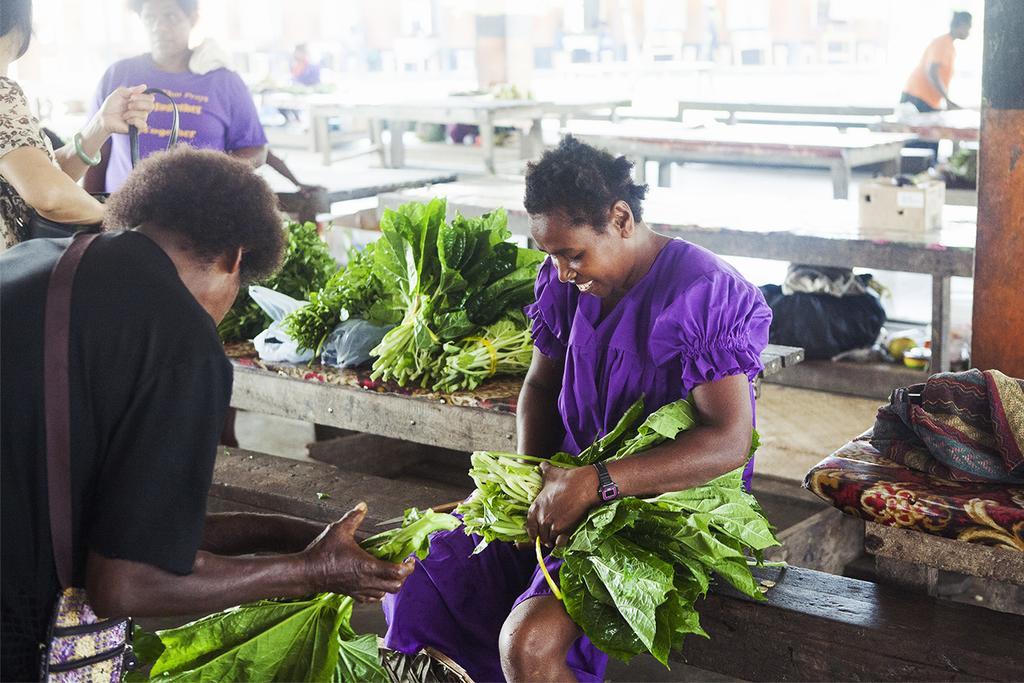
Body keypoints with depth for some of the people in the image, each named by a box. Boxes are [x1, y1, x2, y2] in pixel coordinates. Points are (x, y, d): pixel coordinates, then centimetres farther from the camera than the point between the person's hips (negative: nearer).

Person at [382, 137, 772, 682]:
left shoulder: (706, 294, -19)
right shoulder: (564, 281, 3)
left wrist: (595, 483, -31)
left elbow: (729, 442, -25)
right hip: (570, 490, 7)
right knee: (416, 582, -3)